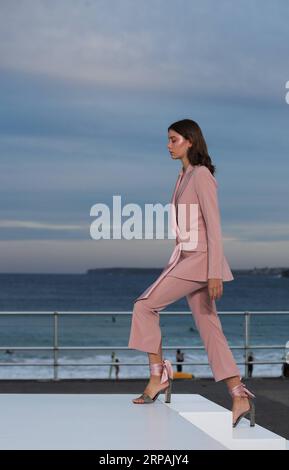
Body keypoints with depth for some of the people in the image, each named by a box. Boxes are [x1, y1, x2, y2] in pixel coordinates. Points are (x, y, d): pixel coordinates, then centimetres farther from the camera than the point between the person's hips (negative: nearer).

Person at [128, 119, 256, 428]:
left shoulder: (201, 175, -11)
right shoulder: (183, 176, 16)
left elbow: (213, 226, -15)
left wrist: (214, 273, -19)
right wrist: (175, 260, 22)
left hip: (200, 258, -9)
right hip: (185, 257, 9)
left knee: (145, 304, -7)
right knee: (209, 329, 5)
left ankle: (158, 375, 3)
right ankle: (239, 397, 4)